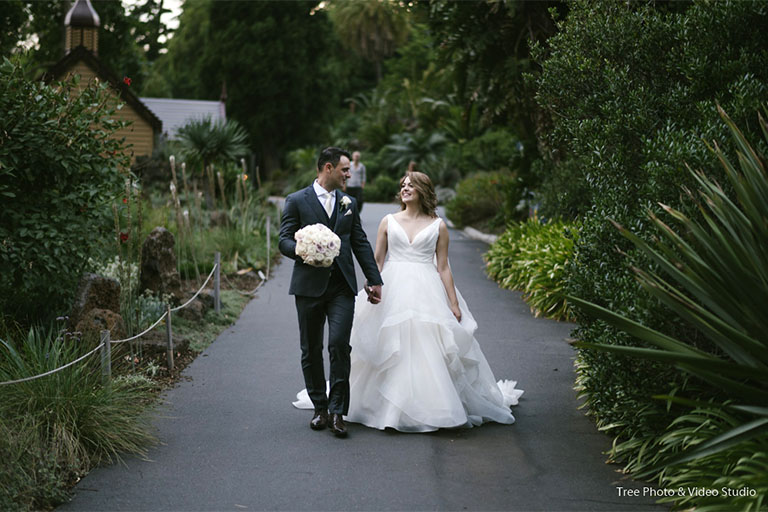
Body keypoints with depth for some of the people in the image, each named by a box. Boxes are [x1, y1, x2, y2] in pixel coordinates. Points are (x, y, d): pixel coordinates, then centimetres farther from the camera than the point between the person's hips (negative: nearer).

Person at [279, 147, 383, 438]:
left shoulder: (349, 203, 14)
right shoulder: (297, 201, 1)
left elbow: (361, 243, 17)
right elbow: (284, 241, -2)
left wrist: (374, 279, 13)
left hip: (342, 286, 2)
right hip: (309, 285, -2)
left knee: (339, 345, -12)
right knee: (311, 350, 6)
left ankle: (337, 411, -5)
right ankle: (320, 408, 20)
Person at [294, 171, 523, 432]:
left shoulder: (438, 226, 6)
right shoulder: (389, 222, 8)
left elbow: (443, 267, 6)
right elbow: (377, 261, 9)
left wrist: (454, 304, 2)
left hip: (427, 292, -1)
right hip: (393, 291, 1)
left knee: (430, 349, -6)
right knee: (391, 349, -2)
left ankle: (436, 407, 5)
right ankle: (391, 406, 10)